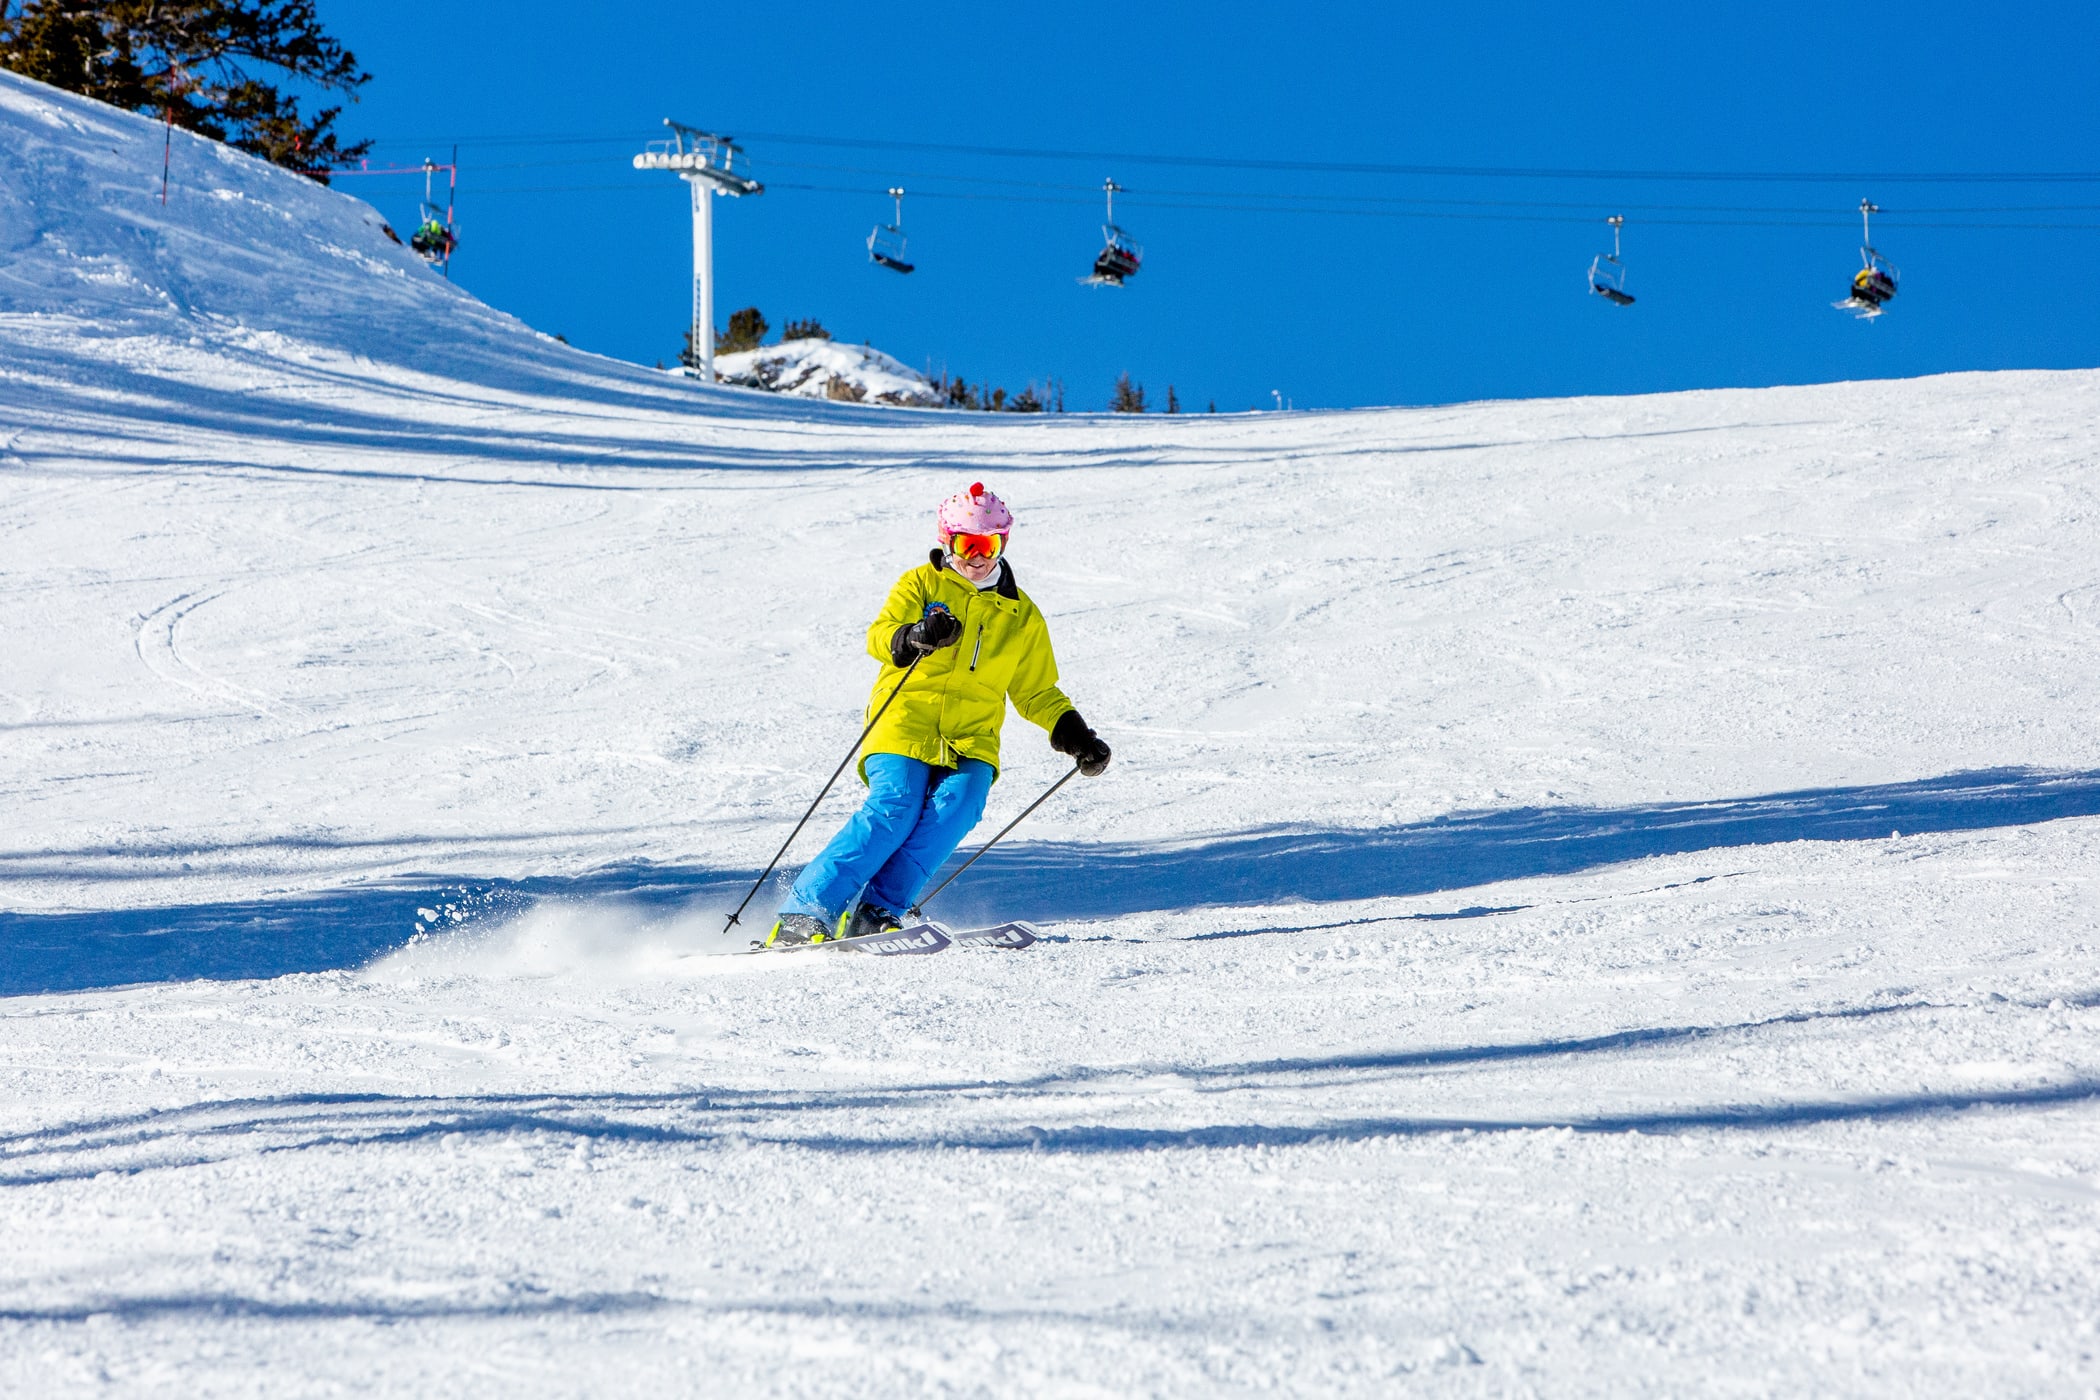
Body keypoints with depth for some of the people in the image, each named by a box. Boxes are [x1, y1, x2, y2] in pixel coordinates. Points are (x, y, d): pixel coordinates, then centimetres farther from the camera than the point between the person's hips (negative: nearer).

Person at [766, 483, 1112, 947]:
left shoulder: (1022, 618, 18)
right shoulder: (922, 584, 8)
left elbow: (1037, 695, 28)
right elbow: (879, 636, -8)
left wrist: (1075, 735, 14)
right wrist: (912, 638, -31)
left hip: (971, 743, 3)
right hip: (905, 728, -3)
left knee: (956, 807, -27)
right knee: (893, 811, -24)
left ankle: (875, 913, -27)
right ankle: (805, 913, -22)